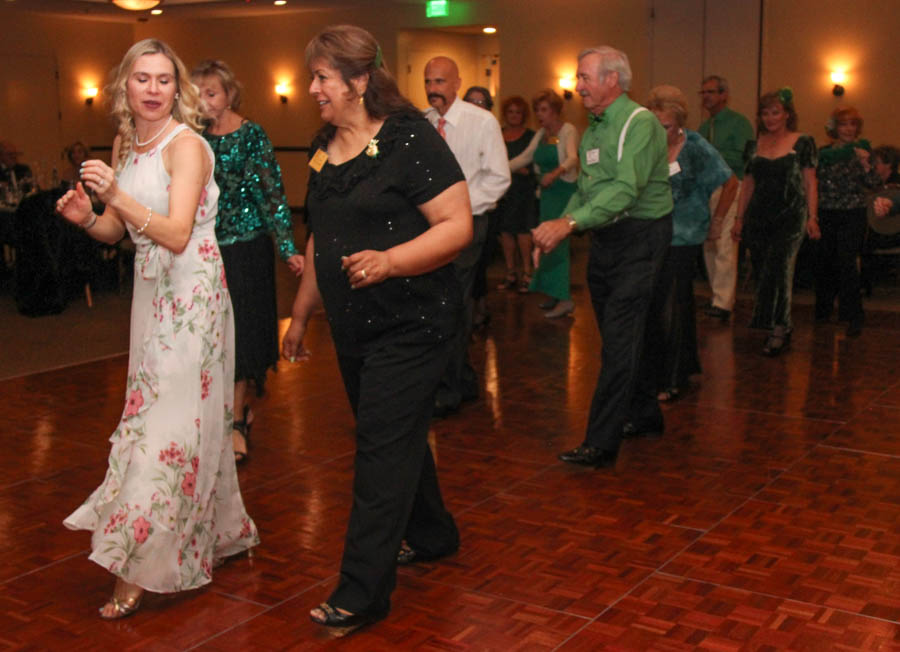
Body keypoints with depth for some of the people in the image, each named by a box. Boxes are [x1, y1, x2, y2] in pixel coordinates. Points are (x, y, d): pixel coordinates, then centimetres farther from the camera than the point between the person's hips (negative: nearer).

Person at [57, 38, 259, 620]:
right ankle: (224, 532, 27)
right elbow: (115, 230, 15)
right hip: (151, 292, 8)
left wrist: (118, 196, -33)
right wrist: (86, 217, -6)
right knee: (174, 416, 12)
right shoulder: (124, 145, 11)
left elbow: (177, 234, -22)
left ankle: (138, 571, -1)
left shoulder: (187, 145, -13)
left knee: (172, 420, -6)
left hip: (192, 293, -8)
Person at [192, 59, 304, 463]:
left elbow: (272, 193, -9)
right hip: (206, 248, 5)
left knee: (240, 333, -1)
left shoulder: (252, 136, -7)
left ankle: (236, 422, 6)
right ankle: (240, 410, 25)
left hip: (245, 247, -5)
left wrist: (288, 249, -14)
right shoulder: (197, 138, 7)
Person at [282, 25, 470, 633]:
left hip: (410, 325, -8)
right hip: (354, 327, 8)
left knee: (384, 446, -6)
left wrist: (388, 260, -31)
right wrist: (301, 313, 21)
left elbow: (458, 225, -18)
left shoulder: (409, 139, -14)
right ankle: (432, 534, 39)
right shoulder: (325, 146, 10)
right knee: (397, 434, 18)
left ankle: (363, 592, 1)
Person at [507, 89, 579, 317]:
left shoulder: (568, 131, -11)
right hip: (547, 192, 8)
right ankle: (555, 293, 16)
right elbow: (526, 156, 19)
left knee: (556, 242, -12)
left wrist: (556, 172, -45)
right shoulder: (541, 134, 13)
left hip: (564, 190, -8)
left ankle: (565, 299, -9)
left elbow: (572, 158, -27)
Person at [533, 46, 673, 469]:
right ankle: (645, 416, 31)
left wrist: (571, 222, -34)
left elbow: (626, 188, -27)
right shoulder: (593, 129, 14)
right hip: (604, 240, 9)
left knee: (619, 337, -10)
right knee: (620, 334, 15)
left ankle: (601, 443, -9)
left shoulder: (640, 124, -14)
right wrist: (560, 227, 1)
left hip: (638, 238, -9)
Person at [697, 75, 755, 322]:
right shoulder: (703, 127, 20)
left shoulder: (739, 123, -3)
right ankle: (719, 294, 18)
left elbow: (742, 159, -12)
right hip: (705, 189, 8)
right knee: (708, 246, 8)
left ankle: (723, 304, -16)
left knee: (725, 247, -14)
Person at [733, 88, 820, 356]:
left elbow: (810, 182, 2)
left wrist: (812, 217, -6)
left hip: (790, 215, -4)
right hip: (758, 217, 4)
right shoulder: (755, 145, 13)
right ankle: (779, 330, 11)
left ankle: (779, 329, -8)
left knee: (779, 269, -14)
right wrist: (739, 219, 12)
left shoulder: (802, 143, 2)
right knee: (762, 272, 2)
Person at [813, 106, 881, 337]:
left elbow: (874, 184, -4)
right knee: (823, 263, 8)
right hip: (825, 215, 3)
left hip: (853, 215, -3)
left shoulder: (863, 149, 1)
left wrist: (865, 164, -20)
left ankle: (853, 318, -9)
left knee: (846, 263, -13)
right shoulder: (824, 152, 7)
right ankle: (823, 310, 26)